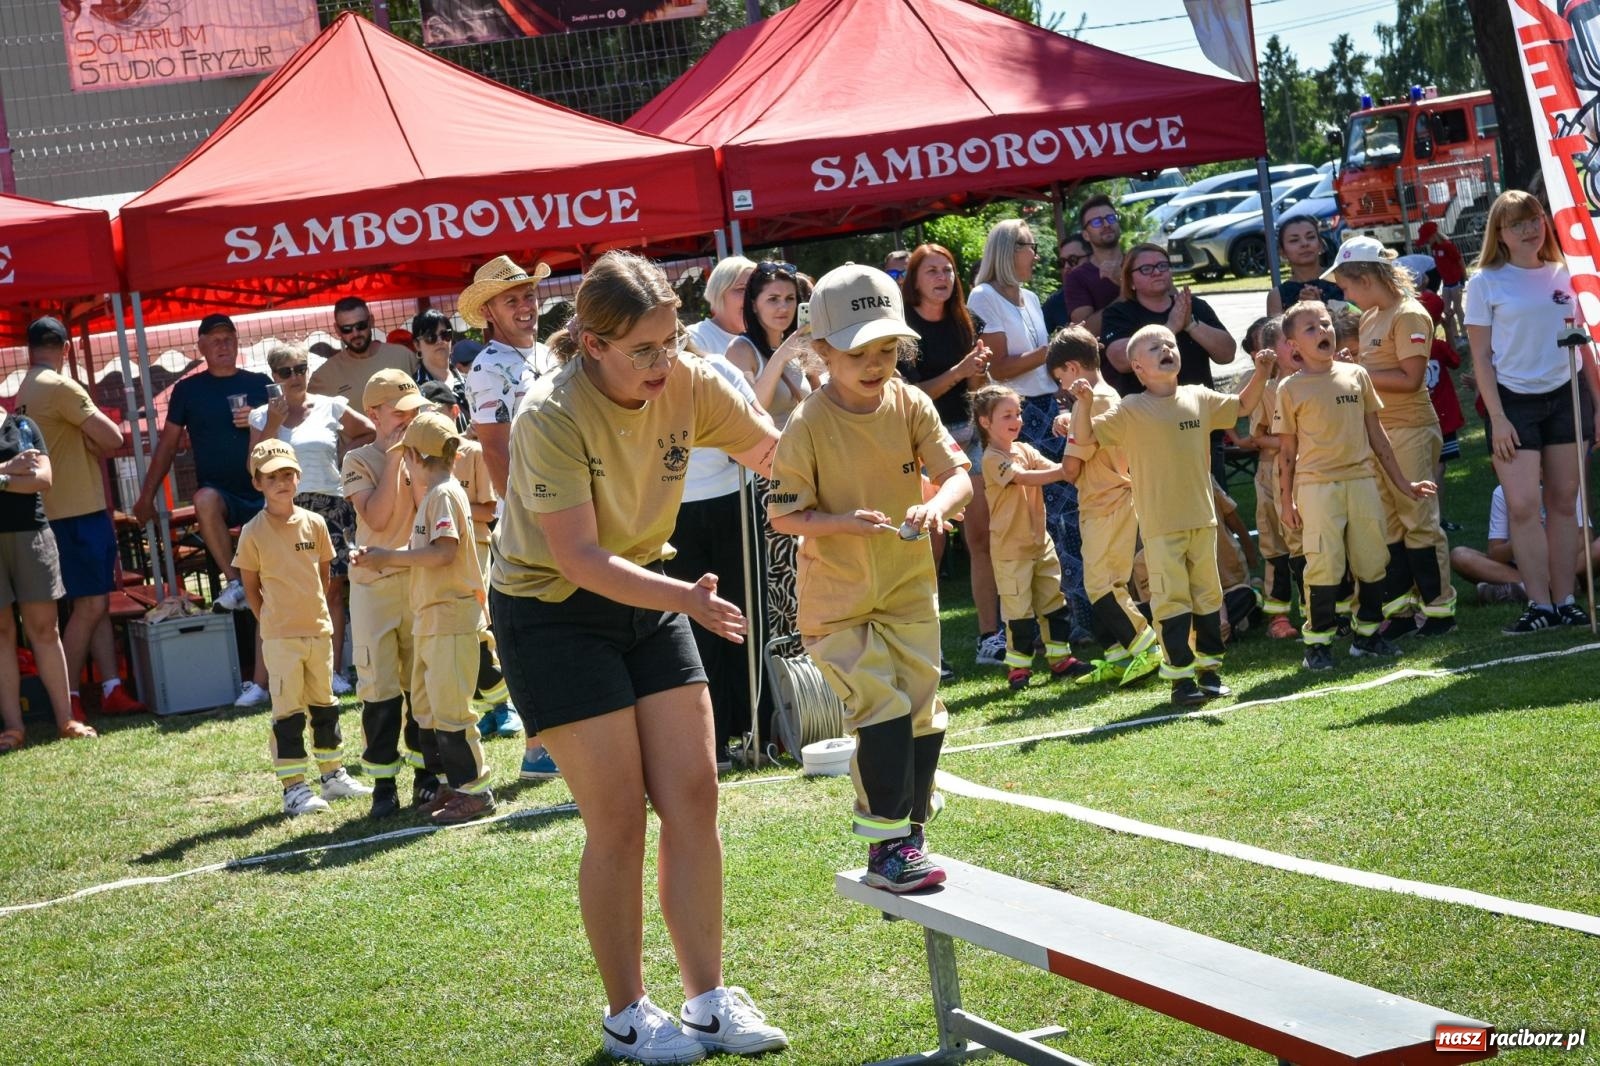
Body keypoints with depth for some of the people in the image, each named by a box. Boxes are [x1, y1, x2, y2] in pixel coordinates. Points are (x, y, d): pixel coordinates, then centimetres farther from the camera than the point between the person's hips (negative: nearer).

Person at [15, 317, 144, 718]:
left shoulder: (25, 392, 14)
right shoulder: (61, 387, -14)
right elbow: (113, 438, -15)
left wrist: (92, 440, 3)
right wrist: (100, 435, 3)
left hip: (70, 510, 9)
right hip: (78, 511, -9)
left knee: (98, 603, 9)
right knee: (89, 606, -6)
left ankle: (112, 691, 8)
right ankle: (67, 699, -3)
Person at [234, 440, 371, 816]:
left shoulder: (314, 523, 2)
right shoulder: (254, 533, -8)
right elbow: (251, 587, -1)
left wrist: (315, 611, 11)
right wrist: (274, 623, -2)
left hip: (319, 629, 5)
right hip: (280, 637, -4)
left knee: (324, 704, 15)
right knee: (288, 710, -2)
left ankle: (332, 774, 27)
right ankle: (293, 788, 1)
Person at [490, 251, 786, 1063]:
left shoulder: (690, 384, -12)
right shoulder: (552, 417, -27)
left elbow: (782, 457, -4)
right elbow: (579, 558, -28)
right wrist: (685, 598, -39)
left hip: (645, 596, 6)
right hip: (550, 610, -6)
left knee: (693, 797, 2)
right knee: (619, 819, -5)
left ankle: (710, 1000, 12)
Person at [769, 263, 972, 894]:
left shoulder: (911, 406, -5)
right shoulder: (809, 426, -15)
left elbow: (958, 475, -7)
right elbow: (783, 514, -12)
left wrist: (936, 505, -29)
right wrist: (843, 522, -28)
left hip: (909, 588, 4)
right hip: (837, 599, -4)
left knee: (922, 711, 6)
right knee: (883, 709, -13)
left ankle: (910, 834, 22)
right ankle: (886, 844, -3)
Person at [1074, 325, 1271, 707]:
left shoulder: (1200, 399, 6)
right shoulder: (1131, 410, -7)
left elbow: (1241, 406, 23)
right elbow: (1086, 437, -11)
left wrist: (1260, 375, 9)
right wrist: (1084, 403, -26)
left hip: (1202, 517, 5)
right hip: (1160, 525, -5)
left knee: (1208, 594, 12)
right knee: (1172, 598, -4)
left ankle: (1209, 668, 24)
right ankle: (1181, 676, 3)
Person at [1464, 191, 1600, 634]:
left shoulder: (1563, 275, 9)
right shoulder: (1486, 282, -1)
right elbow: (1481, 357, -2)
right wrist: (1497, 418, -9)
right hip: (1514, 400, -3)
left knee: (1562, 501, 5)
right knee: (1523, 506, -9)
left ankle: (1564, 599, 9)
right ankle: (1540, 604, -4)